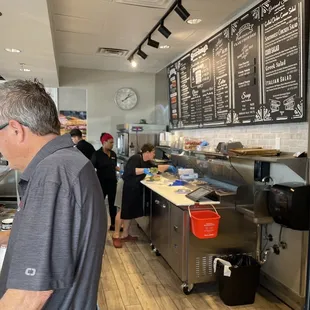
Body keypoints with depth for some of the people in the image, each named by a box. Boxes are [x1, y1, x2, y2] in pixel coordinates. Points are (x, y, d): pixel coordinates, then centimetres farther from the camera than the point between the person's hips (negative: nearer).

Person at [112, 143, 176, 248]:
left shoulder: (146, 162, 9)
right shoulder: (136, 158, -18)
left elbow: (156, 168, 21)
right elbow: (130, 171, -31)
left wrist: (168, 167, 19)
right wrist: (144, 170, -38)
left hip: (135, 188, 9)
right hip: (127, 187, -9)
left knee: (130, 211, 11)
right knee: (124, 211, -4)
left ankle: (125, 235, 22)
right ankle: (116, 236, 7)